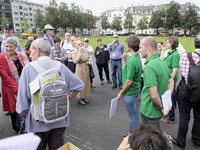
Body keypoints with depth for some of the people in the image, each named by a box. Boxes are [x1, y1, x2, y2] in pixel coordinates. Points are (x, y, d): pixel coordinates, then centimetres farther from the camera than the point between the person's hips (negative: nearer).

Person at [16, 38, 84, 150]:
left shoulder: (28, 68, -12)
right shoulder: (61, 67, -5)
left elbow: (22, 98, -9)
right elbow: (79, 85, -1)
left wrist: (23, 116, 7)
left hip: (38, 121, -2)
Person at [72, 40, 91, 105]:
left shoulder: (86, 50, 8)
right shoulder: (75, 52, -10)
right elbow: (75, 61, -26)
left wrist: (88, 61, 2)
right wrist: (80, 52, -25)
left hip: (86, 68, 7)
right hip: (80, 69, -6)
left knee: (86, 83, 12)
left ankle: (84, 97, 26)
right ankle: (79, 99, 12)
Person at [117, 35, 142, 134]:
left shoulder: (132, 61, -26)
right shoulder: (137, 57, 4)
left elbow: (129, 81, -24)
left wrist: (121, 93, -14)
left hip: (130, 92, -10)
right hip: (136, 89, 10)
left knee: (134, 116, 8)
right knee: (134, 114, 23)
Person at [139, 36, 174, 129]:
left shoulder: (149, 67, -26)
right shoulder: (162, 62, 4)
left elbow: (154, 96, -30)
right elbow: (171, 82, 15)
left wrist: (161, 107, -12)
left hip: (149, 112, -8)